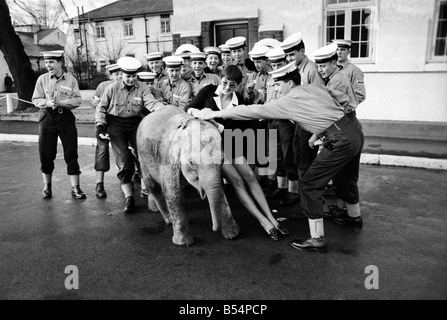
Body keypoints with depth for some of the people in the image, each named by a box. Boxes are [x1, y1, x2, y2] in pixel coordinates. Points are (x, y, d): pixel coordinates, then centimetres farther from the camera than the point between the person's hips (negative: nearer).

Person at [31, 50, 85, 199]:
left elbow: (77, 100, -6)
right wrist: (47, 103, -16)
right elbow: (36, 99, 4)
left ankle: (75, 187, 7)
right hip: (47, 118, 2)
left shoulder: (71, 80, 0)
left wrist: (60, 103, -18)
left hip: (66, 118, -1)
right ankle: (47, 186, 23)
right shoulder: (42, 79, 4)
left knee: (71, 154, -1)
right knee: (46, 154, 5)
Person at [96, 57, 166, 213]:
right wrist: (100, 124, -9)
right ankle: (129, 197, 5)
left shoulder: (142, 89, -3)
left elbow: (152, 103, -18)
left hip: (136, 125, 1)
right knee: (124, 162, -4)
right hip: (116, 126, -1)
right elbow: (101, 108, 4)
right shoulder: (112, 88, -3)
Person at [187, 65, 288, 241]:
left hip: (230, 145, 4)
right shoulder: (208, 91, -6)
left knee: (250, 176, -10)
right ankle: (263, 221, -15)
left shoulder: (239, 101, 0)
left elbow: (240, 129, -3)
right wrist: (198, 112, -23)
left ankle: (271, 218, -6)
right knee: (236, 180, -16)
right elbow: (190, 109, -2)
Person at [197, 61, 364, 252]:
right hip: (355, 132, 9)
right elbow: (344, 100, 18)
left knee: (309, 185, -2)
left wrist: (215, 114, -3)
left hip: (340, 141, -9)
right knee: (347, 177, 30)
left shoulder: (289, 101, -6)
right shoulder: (315, 87, 14)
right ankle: (355, 216, 55)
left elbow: (254, 111, -7)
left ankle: (317, 239, 4)